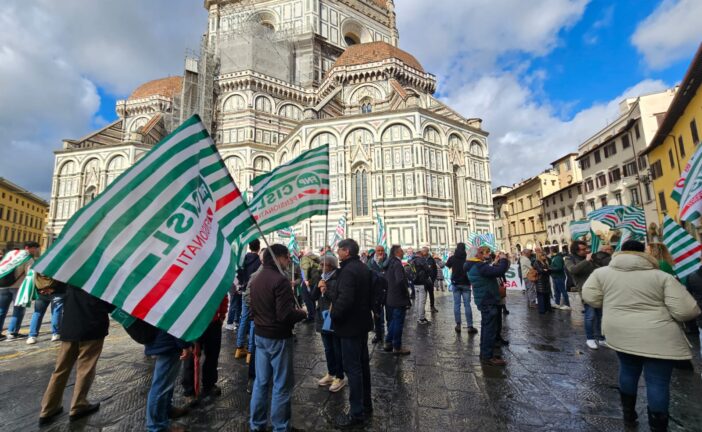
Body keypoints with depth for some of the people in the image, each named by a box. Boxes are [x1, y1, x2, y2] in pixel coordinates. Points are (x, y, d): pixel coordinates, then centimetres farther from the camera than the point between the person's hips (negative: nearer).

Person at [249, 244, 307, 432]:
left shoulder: (256, 279, 6)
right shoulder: (280, 280, -23)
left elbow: (253, 309, 14)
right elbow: (285, 314, -27)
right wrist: (302, 313, -10)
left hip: (260, 335, 9)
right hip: (278, 338, -8)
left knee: (261, 381, 19)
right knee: (281, 385, 7)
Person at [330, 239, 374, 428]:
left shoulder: (348, 270, -22)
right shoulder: (364, 268, 7)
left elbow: (345, 299, -30)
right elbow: (370, 294, 15)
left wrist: (334, 314, -15)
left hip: (350, 325, -10)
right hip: (363, 322, 10)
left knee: (353, 368, 3)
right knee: (363, 364, 20)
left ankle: (357, 413, 16)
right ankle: (366, 404, 34)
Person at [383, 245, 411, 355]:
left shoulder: (389, 263, 7)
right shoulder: (397, 264, -20)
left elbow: (385, 279, 14)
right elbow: (400, 280, -32)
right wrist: (406, 291, -17)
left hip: (390, 299, 9)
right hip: (399, 299, -9)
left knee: (392, 321, 20)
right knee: (398, 323, 4)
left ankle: (388, 343, 30)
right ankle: (397, 347, 16)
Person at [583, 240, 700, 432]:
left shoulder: (602, 272, -1)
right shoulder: (662, 276, -5)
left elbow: (591, 298, -1)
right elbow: (686, 311, -9)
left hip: (620, 333, 3)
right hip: (658, 338, -2)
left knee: (628, 370, 22)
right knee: (658, 382, 8)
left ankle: (628, 415, 35)